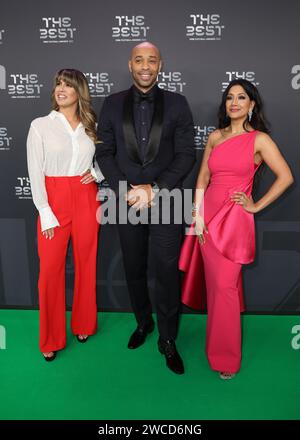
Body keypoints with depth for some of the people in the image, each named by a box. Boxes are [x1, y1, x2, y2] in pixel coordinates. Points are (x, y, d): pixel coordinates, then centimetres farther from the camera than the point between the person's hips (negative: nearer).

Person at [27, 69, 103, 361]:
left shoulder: (91, 126, 9)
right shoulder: (40, 125, 0)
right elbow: (35, 172, -3)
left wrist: (97, 173, -3)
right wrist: (45, 213, -10)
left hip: (86, 199, 3)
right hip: (54, 200, -2)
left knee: (86, 265, 10)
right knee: (50, 270, 1)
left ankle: (83, 325, 31)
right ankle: (51, 339, 20)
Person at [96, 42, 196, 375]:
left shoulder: (177, 104, 1)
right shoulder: (113, 104, 6)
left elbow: (186, 154, -4)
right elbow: (104, 152, 3)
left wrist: (154, 189, -13)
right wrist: (125, 191, -10)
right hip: (126, 199, 2)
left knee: (167, 272, 0)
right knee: (134, 269, 14)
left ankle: (167, 340, 20)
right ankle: (143, 322, 38)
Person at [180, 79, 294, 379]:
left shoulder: (260, 139, -3)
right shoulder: (215, 137, 9)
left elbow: (285, 177, -7)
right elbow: (202, 178, 7)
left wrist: (257, 206, -6)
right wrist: (197, 216, -2)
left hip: (234, 220, -4)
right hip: (208, 216, 4)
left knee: (224, 287, -3)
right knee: (213, 283, 13)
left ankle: (226, 356, 17)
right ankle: (218, 345, 36)